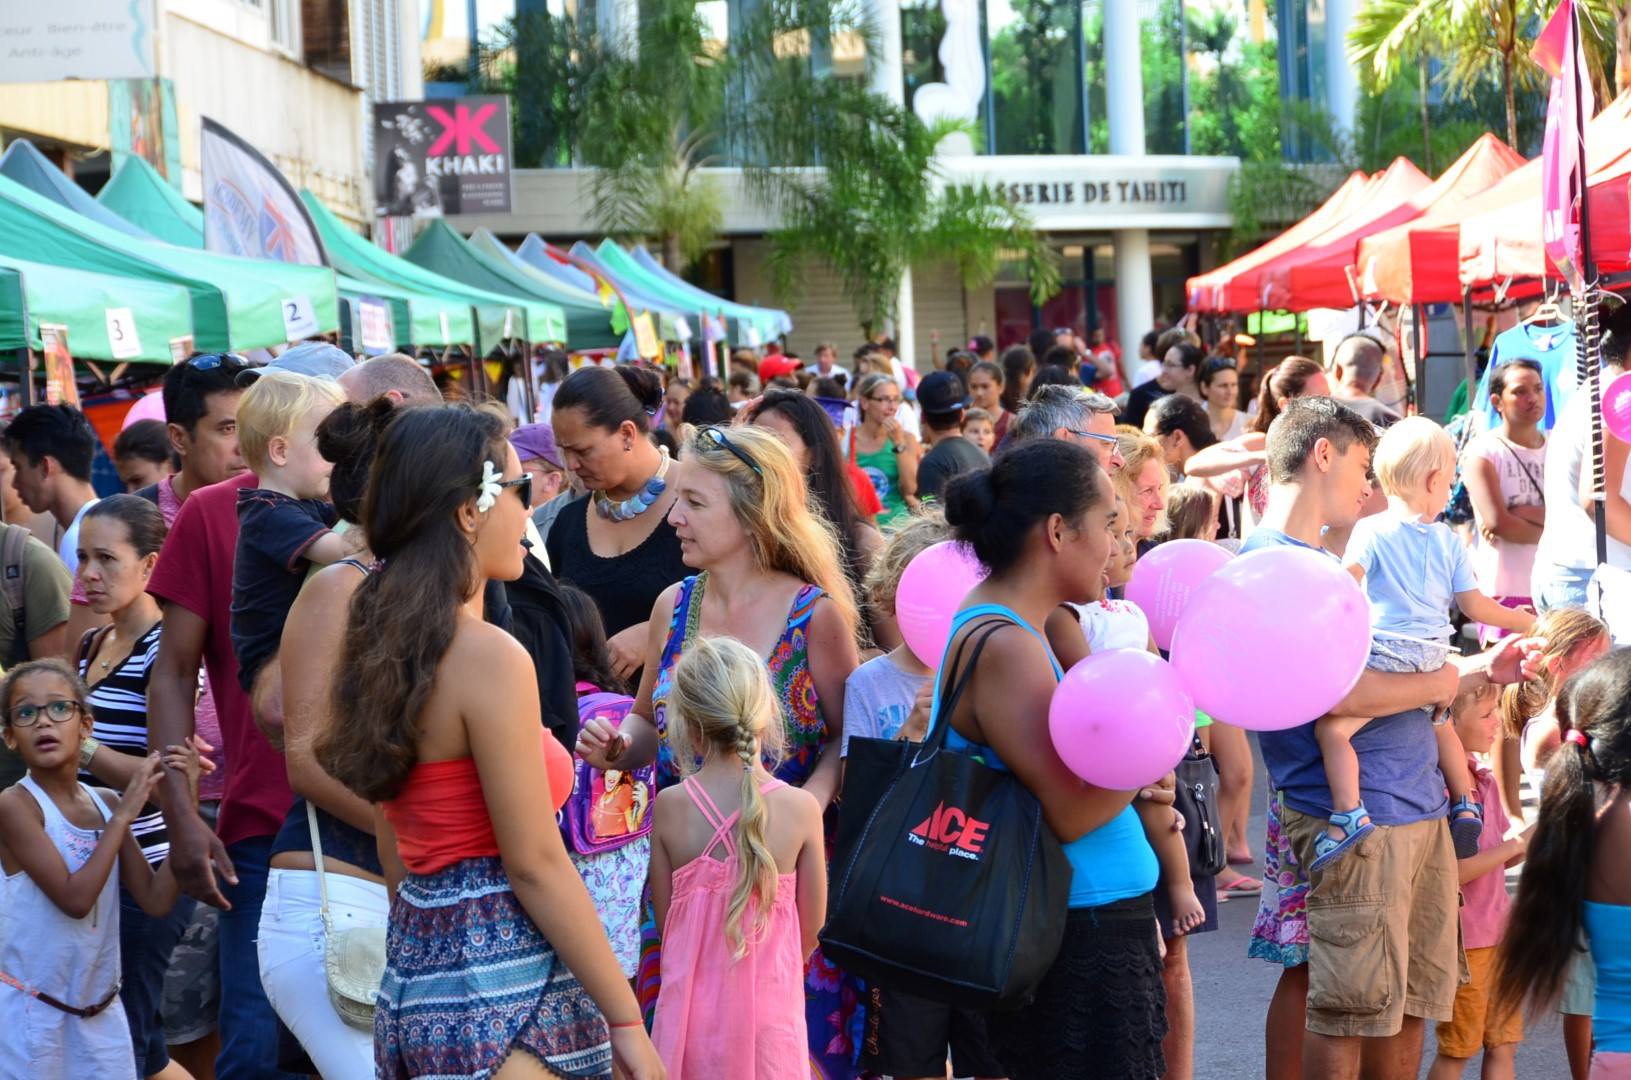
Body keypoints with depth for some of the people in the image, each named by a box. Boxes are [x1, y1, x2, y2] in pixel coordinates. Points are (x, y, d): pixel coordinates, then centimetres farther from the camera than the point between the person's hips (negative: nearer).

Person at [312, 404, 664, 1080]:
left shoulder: (381, 647, 9)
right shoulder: (490, 657, -16)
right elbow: (534, 864, -16)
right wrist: (627, 1023, -11)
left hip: (416, 974, 9)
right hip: (503, 982, -9)